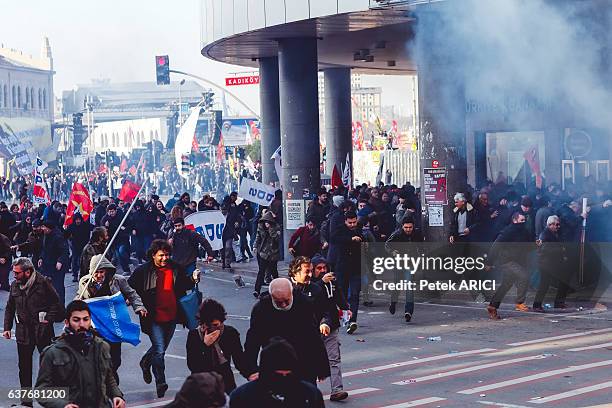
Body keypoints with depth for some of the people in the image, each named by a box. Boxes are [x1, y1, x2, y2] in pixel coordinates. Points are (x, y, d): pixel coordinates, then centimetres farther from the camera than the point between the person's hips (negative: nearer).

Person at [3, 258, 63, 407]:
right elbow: (9, 308, 15)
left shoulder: (43, 283, -8)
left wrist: (49, 319, -11)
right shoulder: (15, 285, 6)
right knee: (24, 365, 6)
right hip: (23, 332, 4)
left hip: (42, 330, -4)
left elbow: (56, 303, -3)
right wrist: (7, 327, 8)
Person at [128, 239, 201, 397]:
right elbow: (129, 287, 1)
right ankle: (161, 383, 2)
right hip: (154, 318, -5)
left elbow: (184, 286, 15)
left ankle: (145, 362, 51)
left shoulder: (176, 268, 1)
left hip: (172, 317, 5)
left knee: (161, 347, 22)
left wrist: (193, 279, -5)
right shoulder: (143, 271, -10)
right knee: (159, 351, -10)